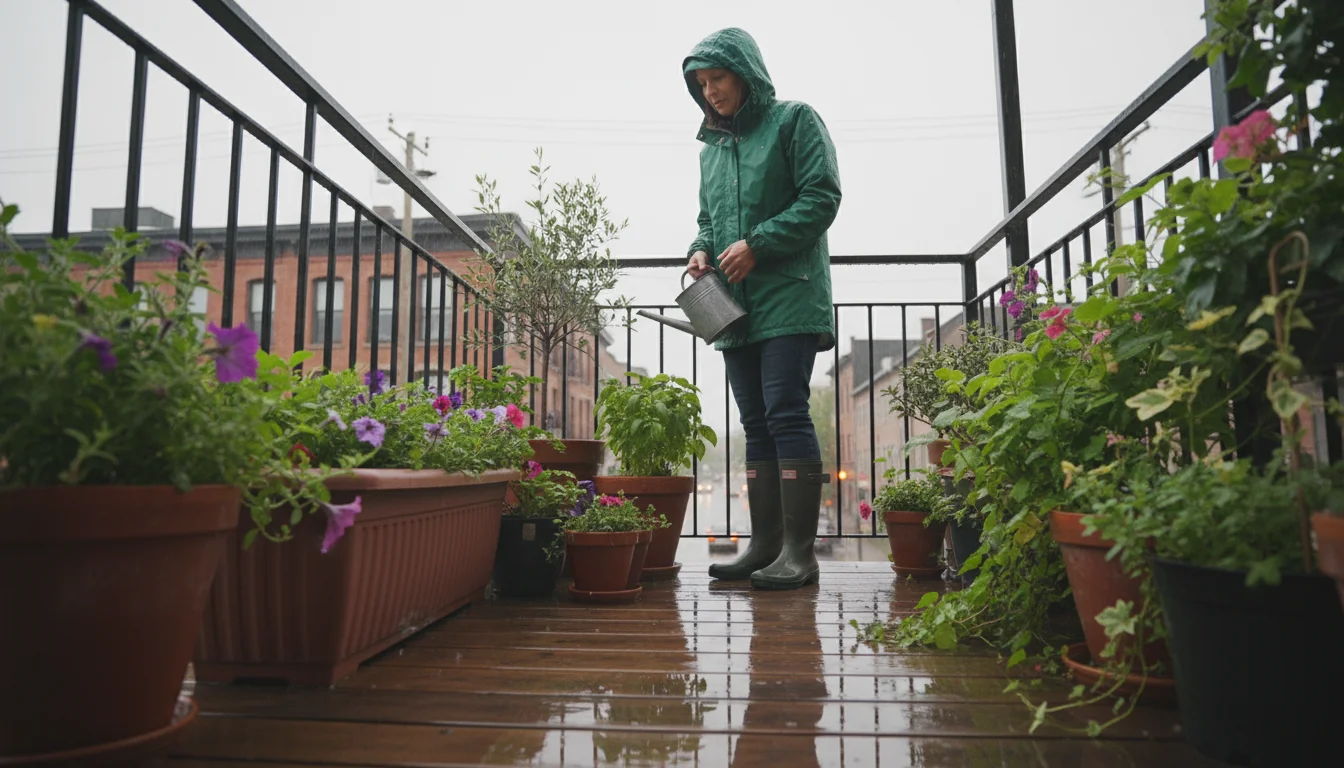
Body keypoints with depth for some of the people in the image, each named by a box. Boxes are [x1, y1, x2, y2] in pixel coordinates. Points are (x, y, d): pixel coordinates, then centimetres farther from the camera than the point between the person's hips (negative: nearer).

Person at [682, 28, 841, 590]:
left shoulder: (794, 120, 3)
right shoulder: (712, 146, 22)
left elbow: (822, 197, -7)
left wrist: (757, 245, -14)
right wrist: (702, 251, 5)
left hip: (788, 298, -7)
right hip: (734, 306, 7)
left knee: (786, 413, -13)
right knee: (756, 424, 6)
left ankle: (799, 551, -7)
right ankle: (765, 544, 12)